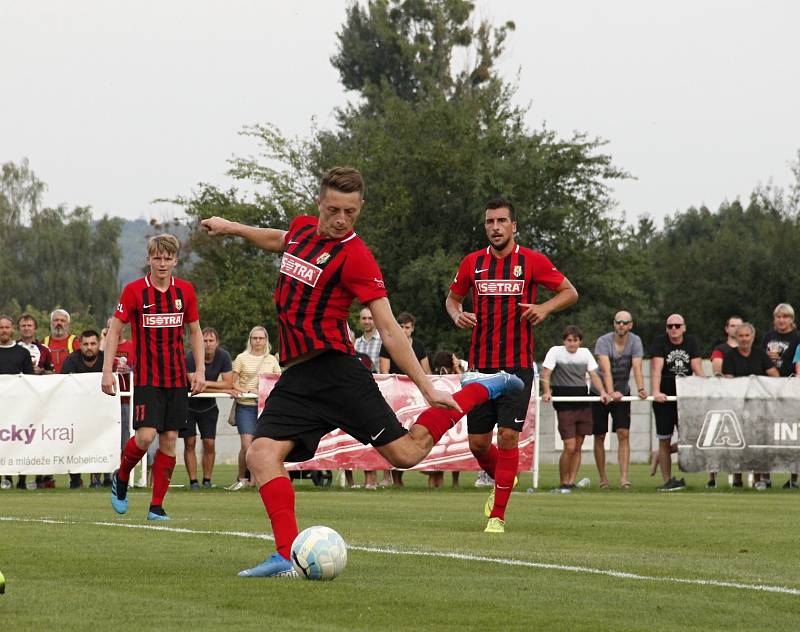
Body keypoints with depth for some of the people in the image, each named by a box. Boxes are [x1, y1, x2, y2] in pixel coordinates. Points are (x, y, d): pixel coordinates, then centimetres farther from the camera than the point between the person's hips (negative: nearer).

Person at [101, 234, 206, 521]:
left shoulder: (185, 290, 4)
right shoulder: (134, 290, -5)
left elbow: (195, 331, 14)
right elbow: (114, 330, 0)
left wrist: (200, 370, 7)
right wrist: (107, 371, -7)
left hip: (178, 378, 3)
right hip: (146, 377, -3)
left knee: (169, 440, 0)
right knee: (145, 436, -15)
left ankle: (157, 506, 7)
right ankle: (121, 478, 15)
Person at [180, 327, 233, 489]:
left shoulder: (224, 356, -12)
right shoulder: (191, 358, -22)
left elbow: (229, 384, -14)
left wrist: (205, 383, -22)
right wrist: (222, 390, -20)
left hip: (208, 406, 2)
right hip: (188, 404, -2)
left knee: (209, 444, -3)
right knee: (190, 443, -4)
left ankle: (207, 479, 8)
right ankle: (193, 480, 1)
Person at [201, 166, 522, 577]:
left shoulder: (355, 256, -10)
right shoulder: (302, 228, 10)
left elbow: (389, 330, -11)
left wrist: (427, 388, -15)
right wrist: (232, 228, 43)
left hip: (334, 369, -6)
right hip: (295, 378, 6)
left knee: (404, 452, -5)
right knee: (262, 454, -16)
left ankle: (479, 391, 16)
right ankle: (287, 556, -21)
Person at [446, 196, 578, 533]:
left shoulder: (532, 261, -1)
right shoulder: (473, 262, 6)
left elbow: (570, 292, 6)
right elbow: (452, 297, 21)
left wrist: (545, 307, -13)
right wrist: (457, 315, -2)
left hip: (518, 365, -3)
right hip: (481, 364, 3)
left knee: (508, 435, -12)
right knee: (478, 442, 3)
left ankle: (498, 515, -5)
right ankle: (503, 480, 36)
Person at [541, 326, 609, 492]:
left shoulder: (585, 353, 11)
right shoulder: (555, 352, -2)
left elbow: (594, 375, 9)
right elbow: (545, 374, -8)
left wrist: (602, 392, -7)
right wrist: (547, 392, -24)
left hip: (583, 404, 5)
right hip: (564, 405, -5)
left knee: (578, 446, 5)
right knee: (570, 447, -11)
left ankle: (571, 482, 11)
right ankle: (563, 484, 3)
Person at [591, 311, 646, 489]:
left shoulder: (635, 341, -9)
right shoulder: (603, 341, -17)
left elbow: (637, 367, -21)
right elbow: (606, 369, -30)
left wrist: (641, 389, -39)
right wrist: (610, 392, -44)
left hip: (622, 393, 1)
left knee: (624, 434, -10)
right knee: (599, 437, 2)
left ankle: (624, 477, -14)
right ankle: (603, 478, 13)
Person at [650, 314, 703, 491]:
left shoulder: (691, 341, 4)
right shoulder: (660, 342, -6)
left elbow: (697, 368, 0)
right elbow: (656, 368, -19)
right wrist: (656, 392, -31)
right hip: (664, 398, -3)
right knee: (664, 442, 1)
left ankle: (684, 477, 7)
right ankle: (667, 481, 6)